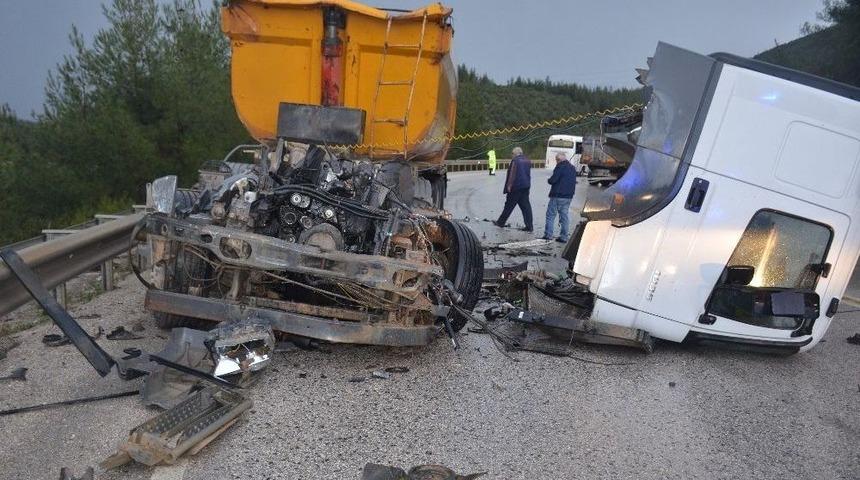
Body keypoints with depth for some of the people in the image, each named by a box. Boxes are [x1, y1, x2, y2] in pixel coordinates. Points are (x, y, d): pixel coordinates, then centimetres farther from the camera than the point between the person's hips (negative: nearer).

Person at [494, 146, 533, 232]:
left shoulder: (515, 161, -11)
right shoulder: (528, 161, 10)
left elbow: (512, 174, -14)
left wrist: (509, 186, -11)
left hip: (516, 186, -6)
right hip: (525, 186, 6)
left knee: (509, 205, 5)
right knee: (525, 206, 5)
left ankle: (501, 222, 17)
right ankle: (529, 226, 1)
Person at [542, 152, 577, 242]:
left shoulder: (560, 167, -12)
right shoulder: (572, 168, 15)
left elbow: (553, 180, -17)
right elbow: (574, 182, 20)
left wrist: (549, 180, 3)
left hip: (558, 195, -8)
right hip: (568, 196, 8)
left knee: (551, 214, -1)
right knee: (564, 215, 10)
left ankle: (548, 235, -3)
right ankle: (564, 237, 9)